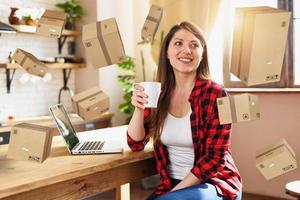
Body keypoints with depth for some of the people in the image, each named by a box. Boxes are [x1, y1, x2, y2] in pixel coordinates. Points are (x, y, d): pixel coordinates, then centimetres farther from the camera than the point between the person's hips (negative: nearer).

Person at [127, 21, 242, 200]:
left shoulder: (215, 94, -13)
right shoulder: (158, 93, 0)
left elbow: (214, 158, -13)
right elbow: (136, 144, 0)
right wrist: (139, 109, -16)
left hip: (215, 183, -4)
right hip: (171, 184, 4)